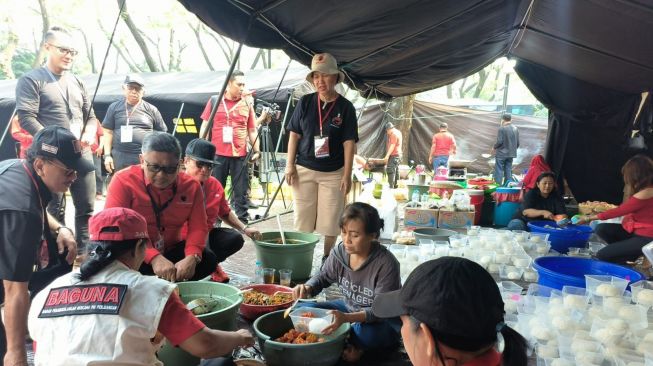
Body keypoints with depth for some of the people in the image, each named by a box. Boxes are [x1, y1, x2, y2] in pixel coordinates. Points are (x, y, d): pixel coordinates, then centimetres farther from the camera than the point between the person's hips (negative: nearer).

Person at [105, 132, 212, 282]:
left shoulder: (191, 186, -7)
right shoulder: (123, 181, -17)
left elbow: (197, 227, -7)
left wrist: (191, 257, -31)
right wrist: (154, 258, -39)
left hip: (171, 251, 3)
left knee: (207, 260, -19)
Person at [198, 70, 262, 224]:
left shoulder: (247, 104, 8)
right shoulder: (214, 101, 5)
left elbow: (252, 131, 10)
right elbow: (205, 126, 8)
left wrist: (256, 150, 1)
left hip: (240, 155, 1)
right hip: (217, 154, -1)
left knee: (241, 192, 4)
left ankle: (243, 223, 10)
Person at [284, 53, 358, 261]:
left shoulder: (345, 107, -2)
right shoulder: (305, 102, 2)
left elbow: (349, 142, -4)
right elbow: (294, 134, 5)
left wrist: (347, 175, -9)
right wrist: (290, 165, -2)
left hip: (333, 173, -1)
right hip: (304, 170, 2)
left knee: (330, 222, 3)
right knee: (303, 220, 6)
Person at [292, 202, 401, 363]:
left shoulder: (386, 263, -30)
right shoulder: (340, 252, -13)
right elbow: (323, 277, 5)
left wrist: (347, 318, -44)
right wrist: (308, 288, -19)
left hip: (383, 321, -6)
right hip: (349, 308, 6)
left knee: (366, 333, -39)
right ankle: (349, 346, -15)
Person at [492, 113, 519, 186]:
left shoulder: (502, 128, -14)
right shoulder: (516, 129, 6)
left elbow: (499, 141, -17)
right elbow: (518, 143, 8)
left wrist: (494, 147, 0)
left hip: (501, 153, -6)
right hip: (511, 154, 6)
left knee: (499, 171, 0)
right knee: (508, 171, 12)